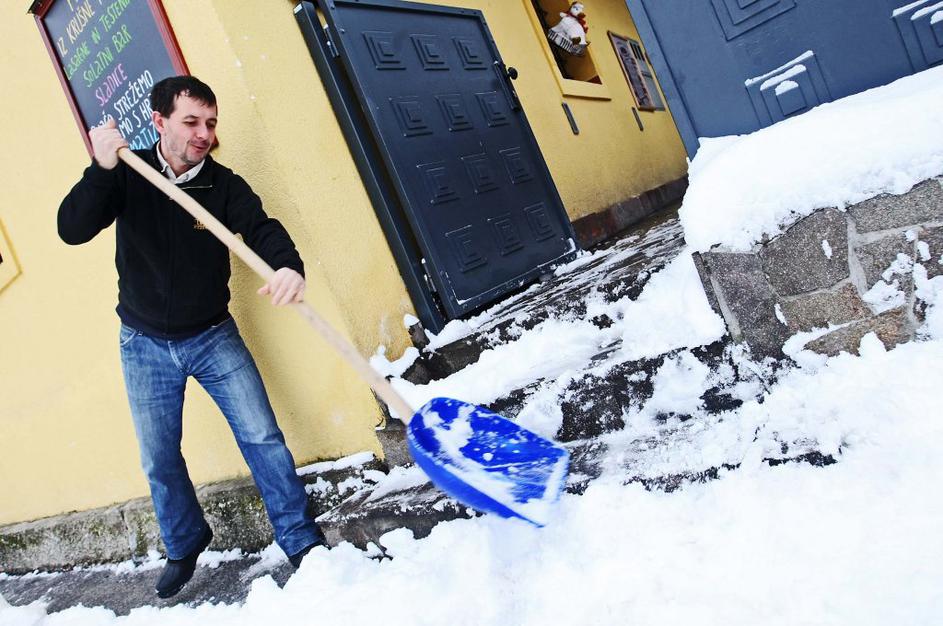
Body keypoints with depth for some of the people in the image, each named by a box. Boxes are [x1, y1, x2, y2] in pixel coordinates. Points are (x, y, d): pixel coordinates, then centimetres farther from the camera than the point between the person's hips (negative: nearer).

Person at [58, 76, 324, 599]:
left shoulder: (223, 184, -8)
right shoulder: (127, 175, -7)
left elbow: (261, 226, -25)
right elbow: (72, 230, -18)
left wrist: (288, 265, -48)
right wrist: (101, 170, -33)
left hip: (213, 337, 0)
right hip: (144, 344, 1)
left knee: (262, 437, -5)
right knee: (159, 460, 11)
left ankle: (301, 540, 10)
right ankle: (185, 546, 35)